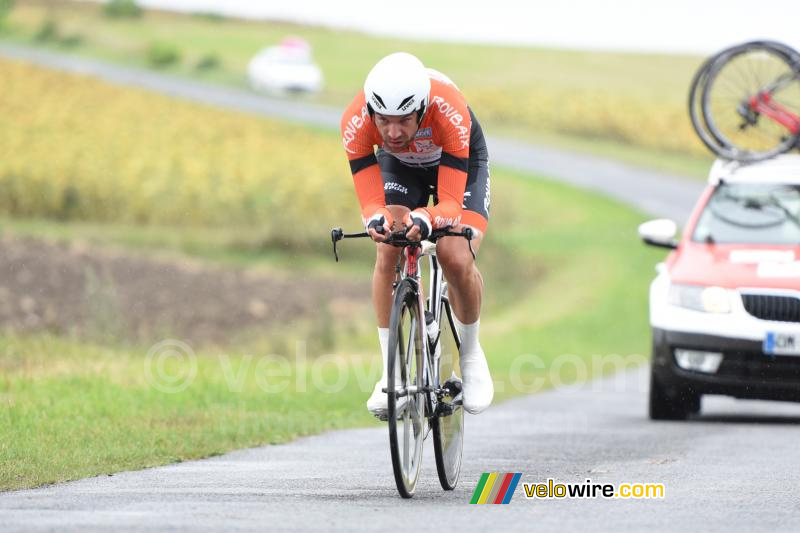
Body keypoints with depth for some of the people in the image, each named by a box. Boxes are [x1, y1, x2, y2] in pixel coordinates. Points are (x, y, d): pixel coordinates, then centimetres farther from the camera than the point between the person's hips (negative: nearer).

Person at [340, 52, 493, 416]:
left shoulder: (448, 110, -42)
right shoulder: (356, 121, -36)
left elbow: (450, 203, -40)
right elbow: (370, 202, -33)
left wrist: (426, 219, -62)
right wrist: (376, 220, -56)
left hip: (459, 161, -2)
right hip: (398, 165, 2)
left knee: (456, 260, -23)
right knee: (388, 252, -23)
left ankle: (471, 355, 5)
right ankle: (390, 371, -10)